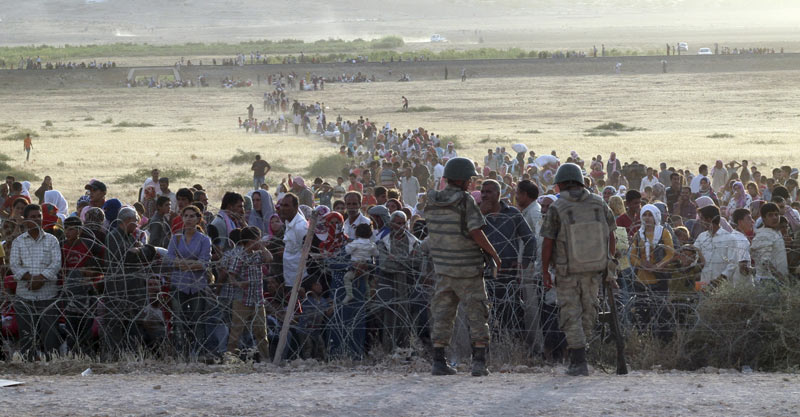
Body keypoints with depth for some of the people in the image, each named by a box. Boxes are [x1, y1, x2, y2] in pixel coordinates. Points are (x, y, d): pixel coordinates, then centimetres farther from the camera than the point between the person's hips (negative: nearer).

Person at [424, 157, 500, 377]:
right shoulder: (465, 201, -14)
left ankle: (438, 362, 7)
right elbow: (476, 233, -18)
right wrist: (494, 254, -7)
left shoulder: (432, 202, 3)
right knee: (477, 315, 2)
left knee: (442, 316, 10)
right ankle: (479, 362, -3)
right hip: (468, 269, -5)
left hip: (444, 267, 5)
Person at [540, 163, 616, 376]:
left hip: (567, 272, -3)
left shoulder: (556, 209, -11)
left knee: (571, 315, 4)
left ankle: (580, 362, -3)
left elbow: (547, 242, -11)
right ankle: (576, 356, 24)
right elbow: (611, 237, 4)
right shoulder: (599, 204, -1)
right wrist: (610, 266, 14)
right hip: (594, 270, 3)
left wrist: (545, 271, -2)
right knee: (588, 312, 17)